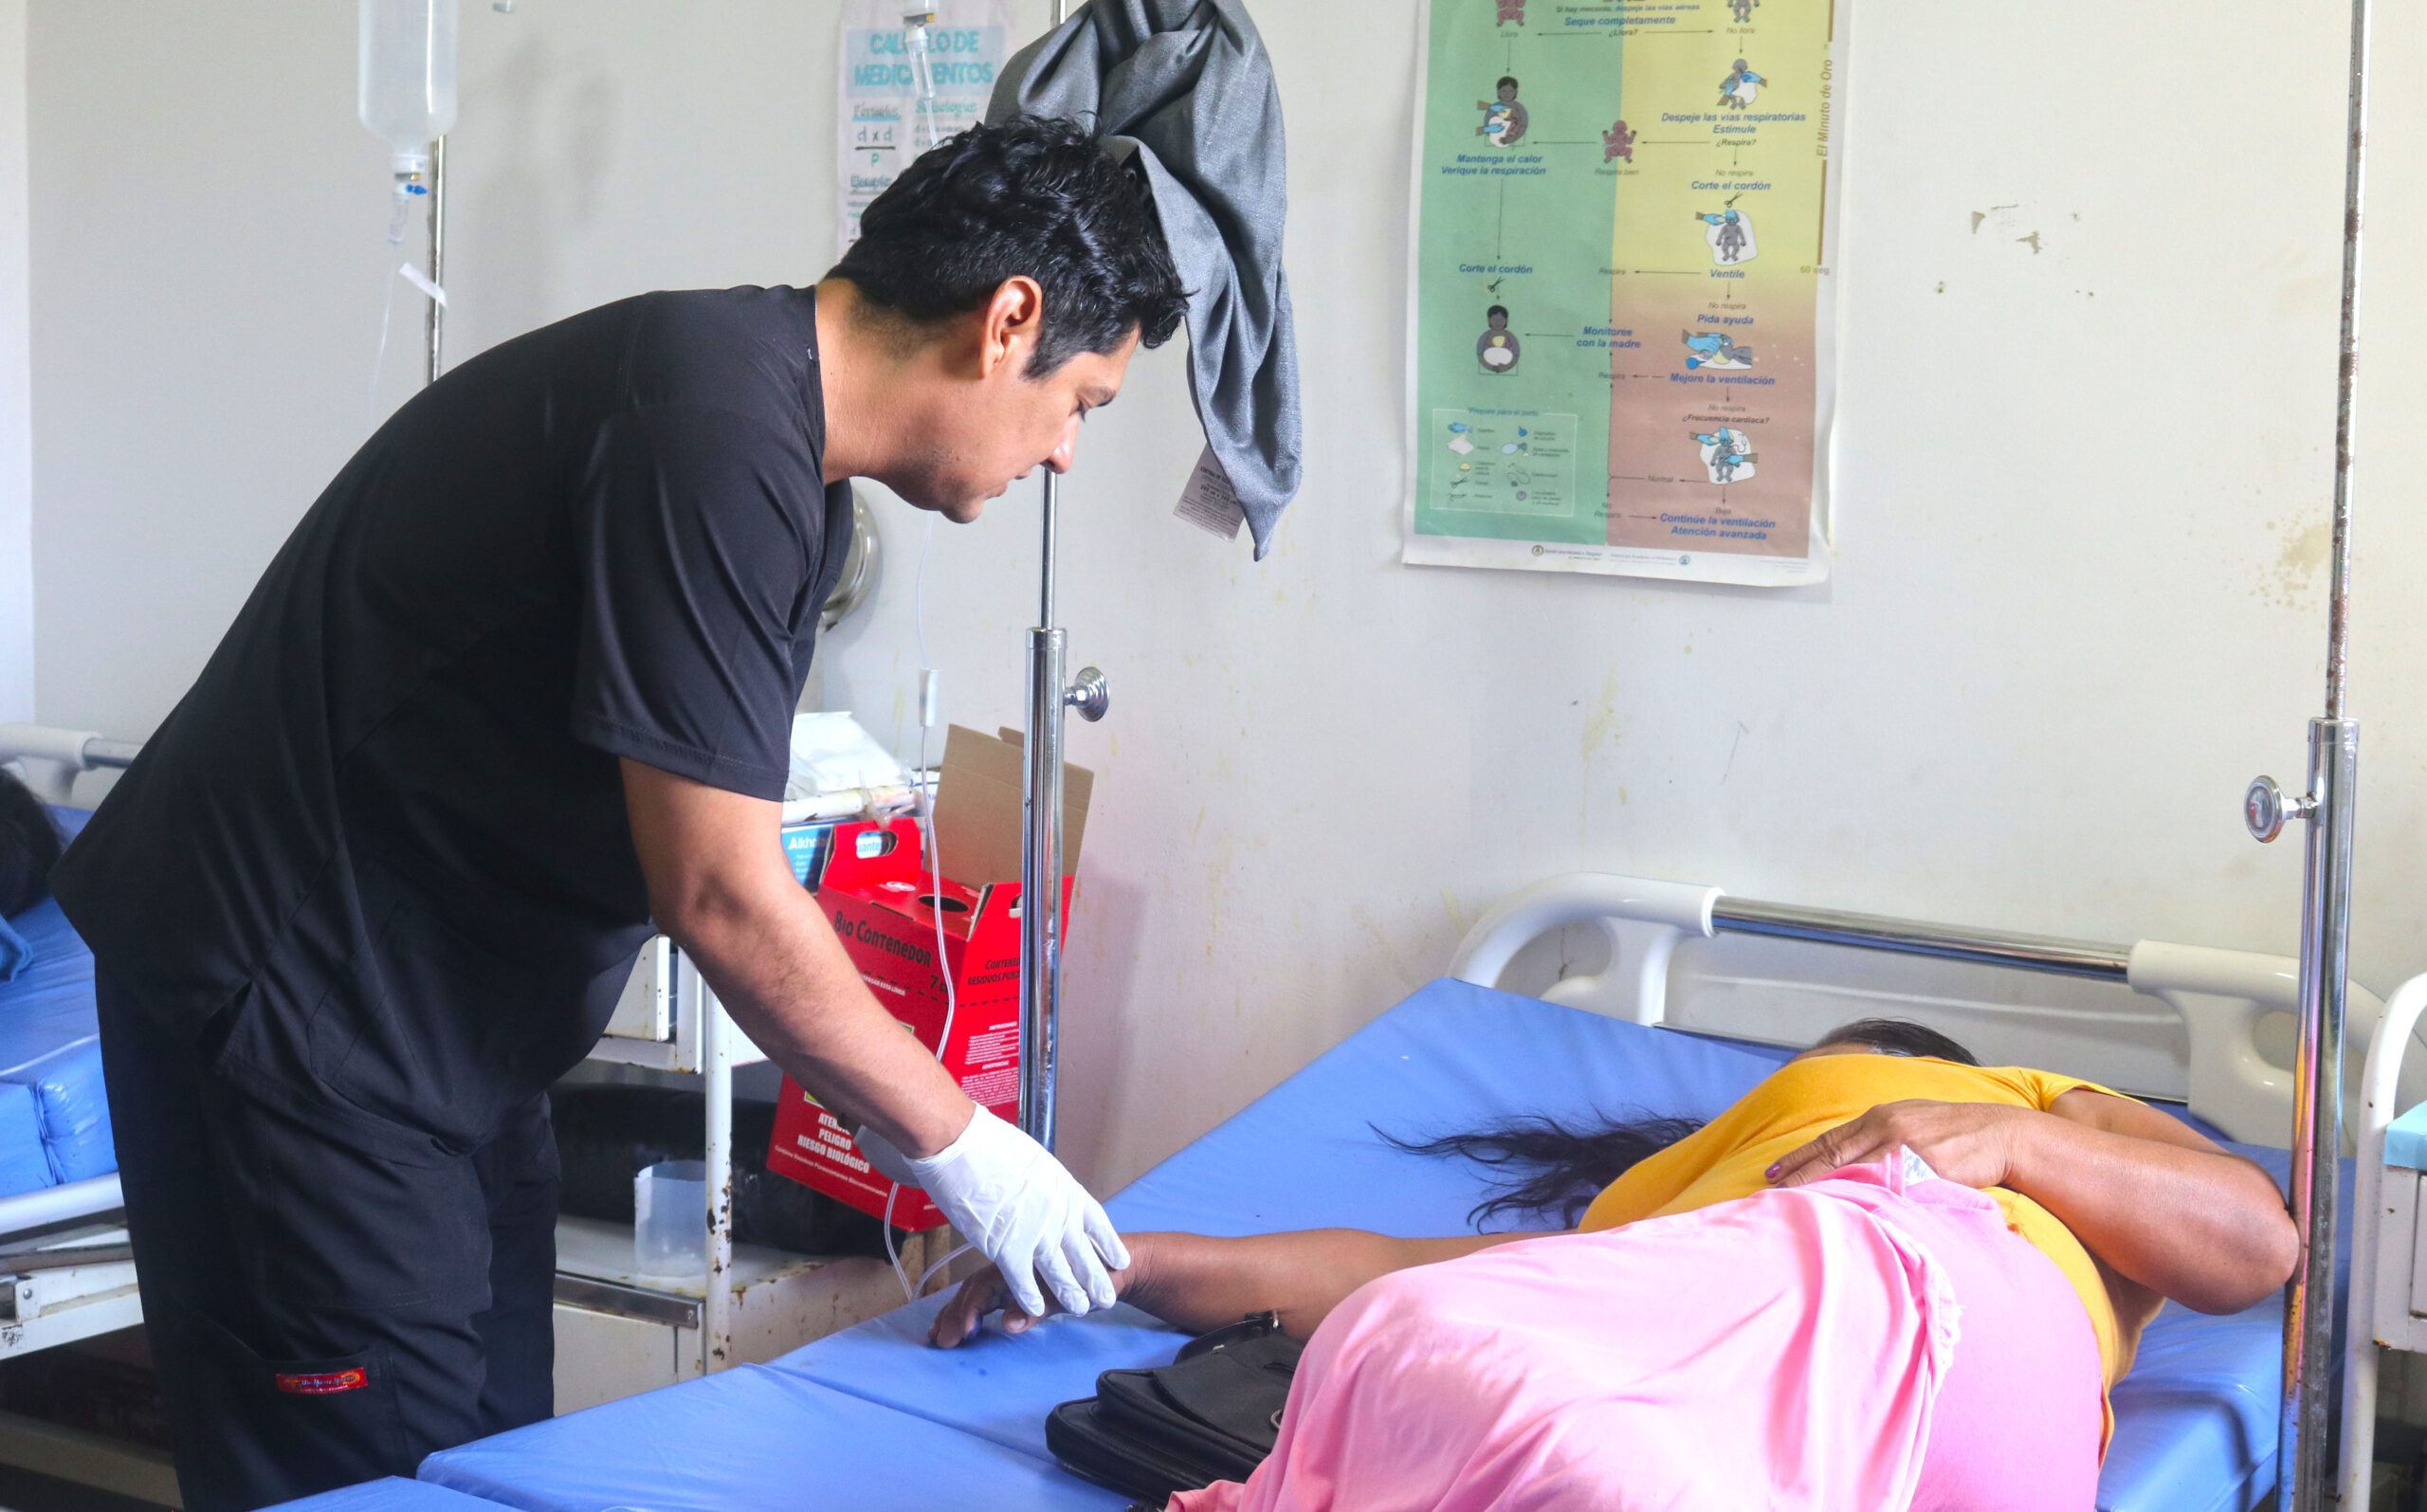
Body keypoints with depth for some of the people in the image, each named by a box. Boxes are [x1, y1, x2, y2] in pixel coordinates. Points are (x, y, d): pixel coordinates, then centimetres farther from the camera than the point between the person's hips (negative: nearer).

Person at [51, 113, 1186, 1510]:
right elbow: (719, 894, -23)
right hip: (296, 1015, -10)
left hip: (448, 1029, 10)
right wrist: (957, 1145, -12)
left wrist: (905, 1121, 6)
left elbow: (725, 847, 12)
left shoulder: (796, 473, 8)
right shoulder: (713, 434, -24)